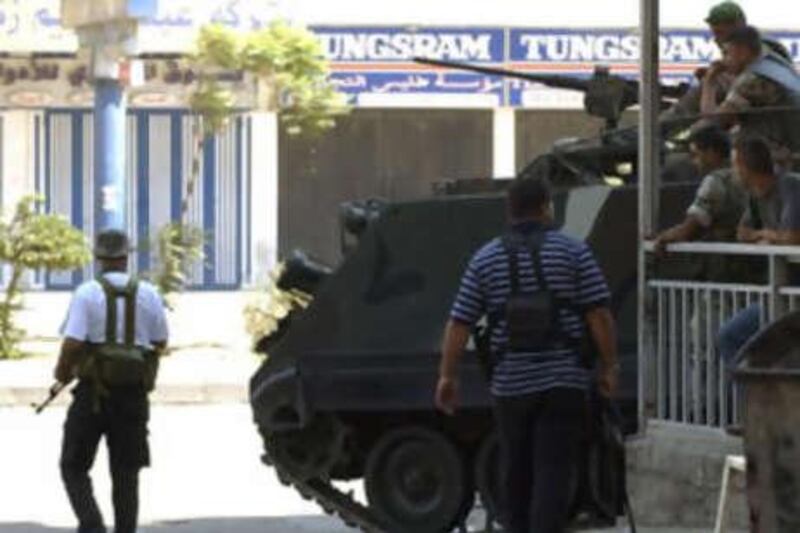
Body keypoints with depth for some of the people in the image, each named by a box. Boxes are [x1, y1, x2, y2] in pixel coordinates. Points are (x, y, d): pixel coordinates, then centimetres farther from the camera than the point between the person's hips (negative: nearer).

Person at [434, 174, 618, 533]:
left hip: (510, 385, 3)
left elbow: (459, 324, 1)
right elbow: (598, 315, -6)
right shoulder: (573, 252, -1)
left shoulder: (485, 259, 5)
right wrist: (609, 367, 3)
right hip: (563, 382, -2)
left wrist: (448, 376, 7)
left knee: (516, 473, 15)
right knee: (553, 473, -7)